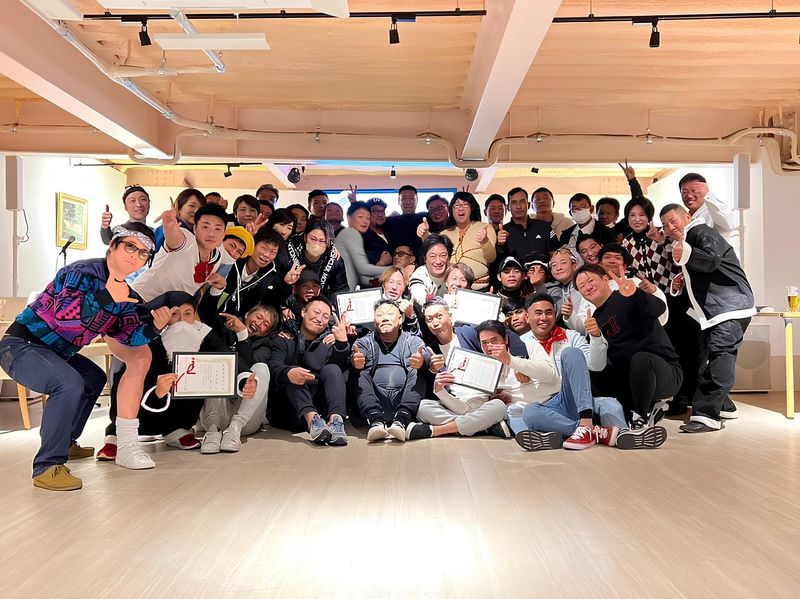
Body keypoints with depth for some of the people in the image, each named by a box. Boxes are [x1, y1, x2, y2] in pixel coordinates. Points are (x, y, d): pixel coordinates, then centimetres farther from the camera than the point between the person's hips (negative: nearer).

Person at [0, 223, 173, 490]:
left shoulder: (126, 292, 4)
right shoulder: (84, 272, -22)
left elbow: (129, 336, 1)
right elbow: (64, 314, -38)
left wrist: (155, 326, -16)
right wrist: (107, 297, -48)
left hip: (53, 351, 10)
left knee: (94, 378, 27)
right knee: (70, 383, -33)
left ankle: (64, 443, 41)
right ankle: (47, 467, -21)